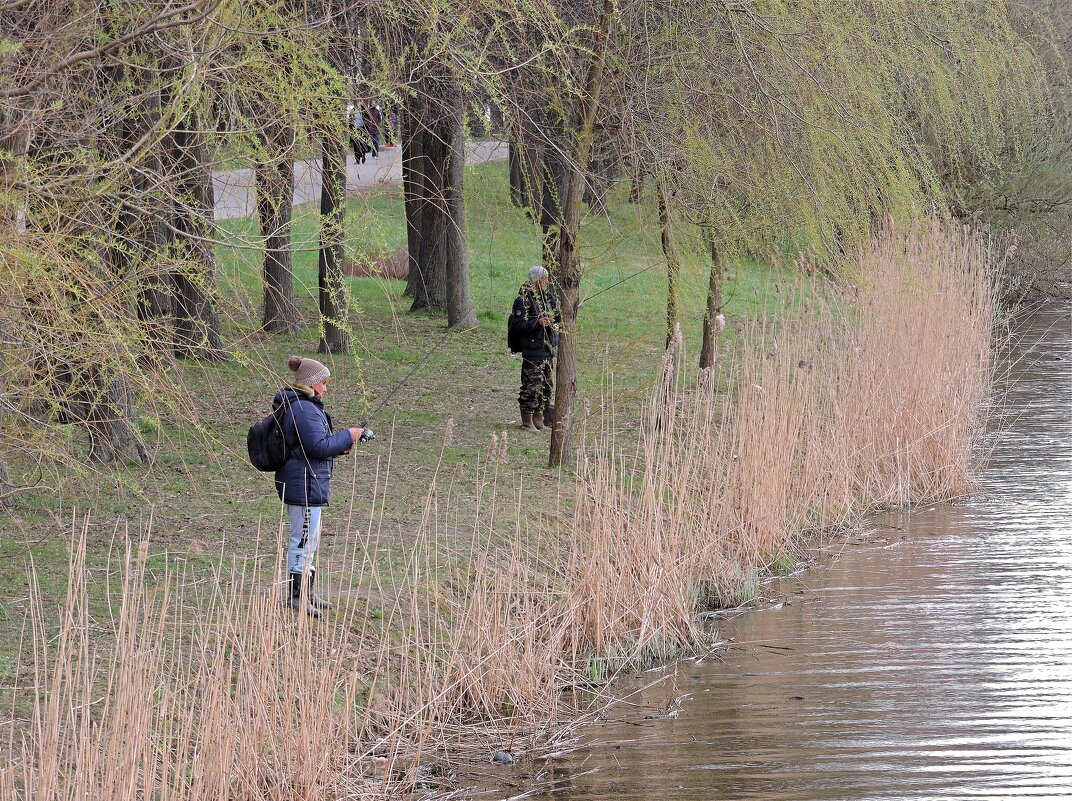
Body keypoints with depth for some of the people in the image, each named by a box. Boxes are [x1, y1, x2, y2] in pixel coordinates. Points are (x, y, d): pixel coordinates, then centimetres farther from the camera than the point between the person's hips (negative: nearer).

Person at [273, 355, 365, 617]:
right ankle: (296, 596, 0)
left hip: (296, 483, 11)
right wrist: (347, 436, -10)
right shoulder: (304, 410, -19)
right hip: (304, 483, -11)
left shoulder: (294, 406, 14)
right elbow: (318, 446, -23)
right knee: (304, 539, -5)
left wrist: (338, 445, 11)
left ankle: (305, 593, 27)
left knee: (308, 540, 19)